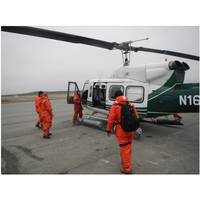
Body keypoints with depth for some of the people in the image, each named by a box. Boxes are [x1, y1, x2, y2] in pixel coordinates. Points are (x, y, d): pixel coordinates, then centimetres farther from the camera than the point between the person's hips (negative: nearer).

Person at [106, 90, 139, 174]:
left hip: (121, 130, -6)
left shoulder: (115, 106, -11)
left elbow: (111, 119, -12)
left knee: (124, 148, 3)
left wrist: (109, 129, -1)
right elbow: (136, 117, 11)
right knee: (128, 147, 20)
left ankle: (127, 168, 10)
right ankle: (125, 162, 39)